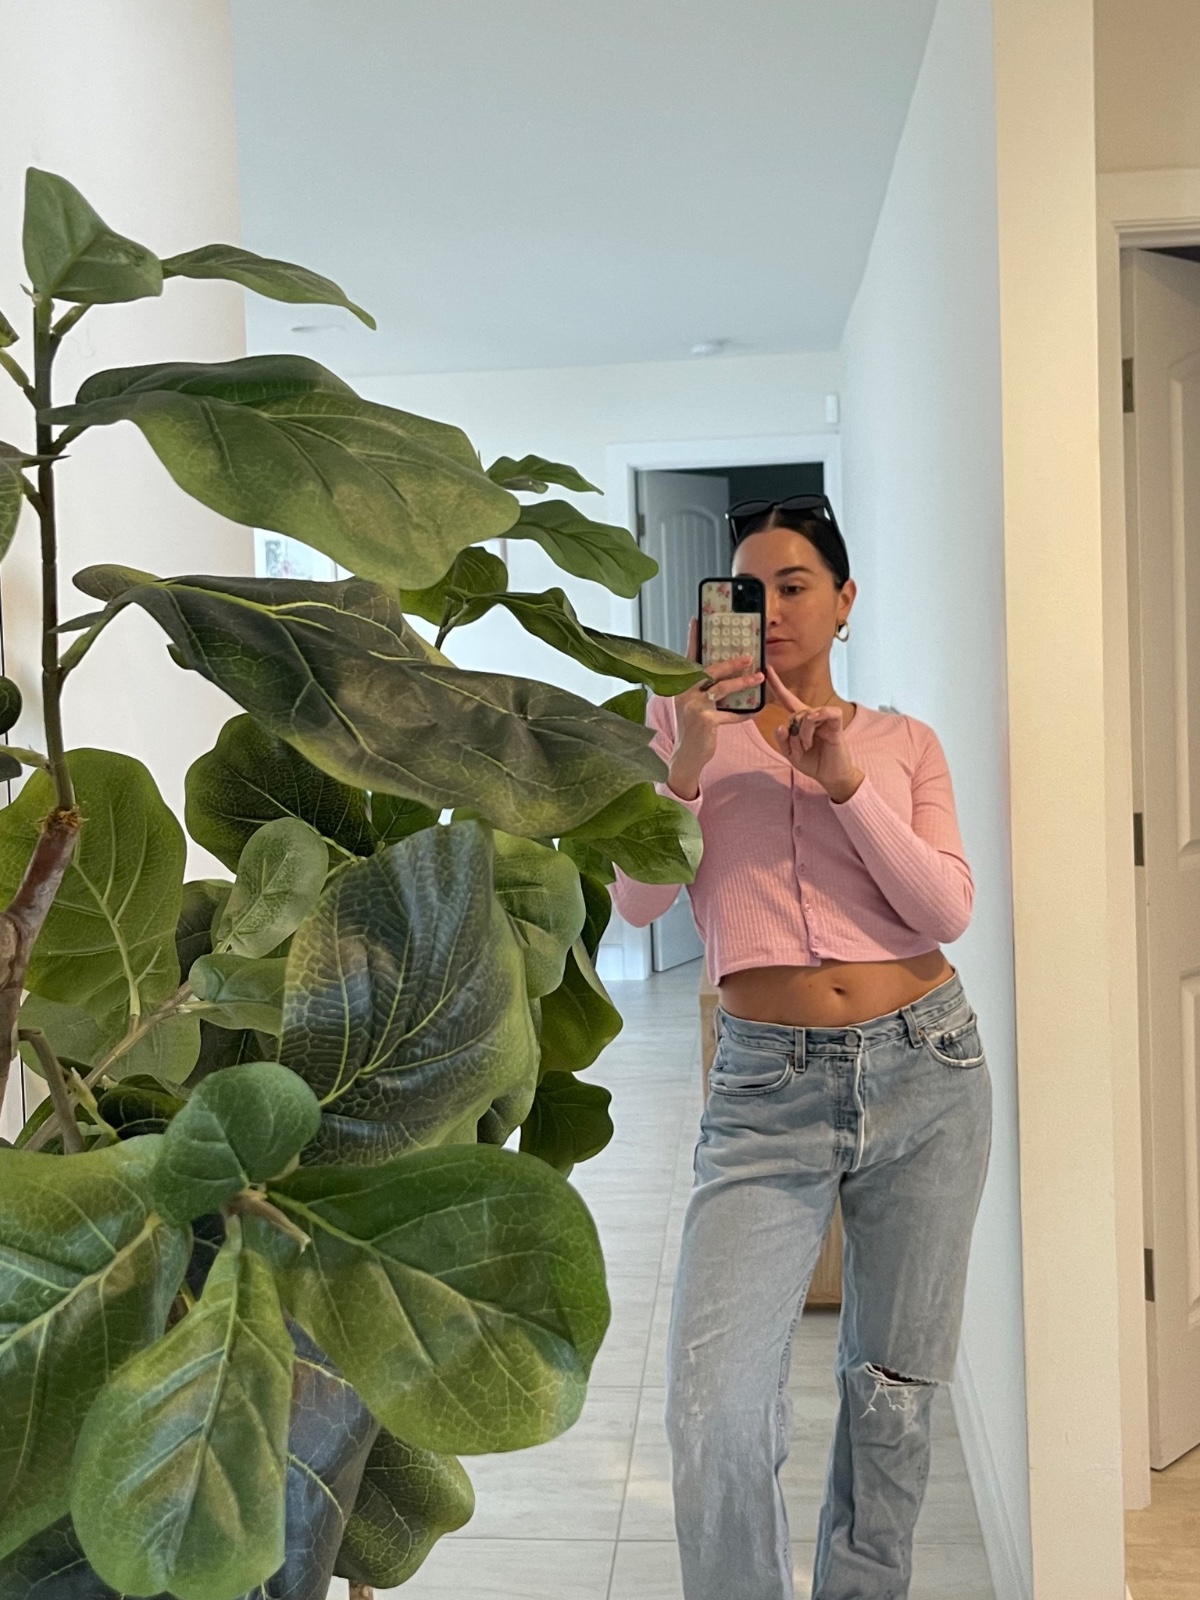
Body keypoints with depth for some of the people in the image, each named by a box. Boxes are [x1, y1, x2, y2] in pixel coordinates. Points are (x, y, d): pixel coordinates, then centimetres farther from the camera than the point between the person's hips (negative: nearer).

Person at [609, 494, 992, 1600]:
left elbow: (949, 910, -3)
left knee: (895, 1389, 14)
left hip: (924, 1070, 2)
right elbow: (638, 902, -4)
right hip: (767, 1084, -2)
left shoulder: (903, 743, 9)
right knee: (714, 1411, -14)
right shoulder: (688, 725, 6)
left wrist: (847, 783, -14)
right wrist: (687, 762, -18)